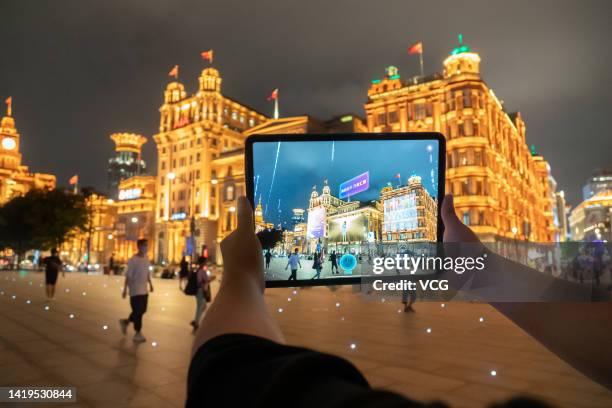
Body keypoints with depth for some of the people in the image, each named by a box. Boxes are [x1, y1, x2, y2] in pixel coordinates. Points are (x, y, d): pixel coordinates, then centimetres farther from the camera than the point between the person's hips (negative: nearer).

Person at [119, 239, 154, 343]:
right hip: (135, 290, -7)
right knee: (138, 311, -3)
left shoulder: (146, 258, 8)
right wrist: (125, 289, -12)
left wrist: (150, 284, 14)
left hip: (144, 290, 7)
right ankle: (138, 333, 9)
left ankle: (126, 322, 35)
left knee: (142, 310, 13)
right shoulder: (133, 260, -14)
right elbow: (128, 276, -12)